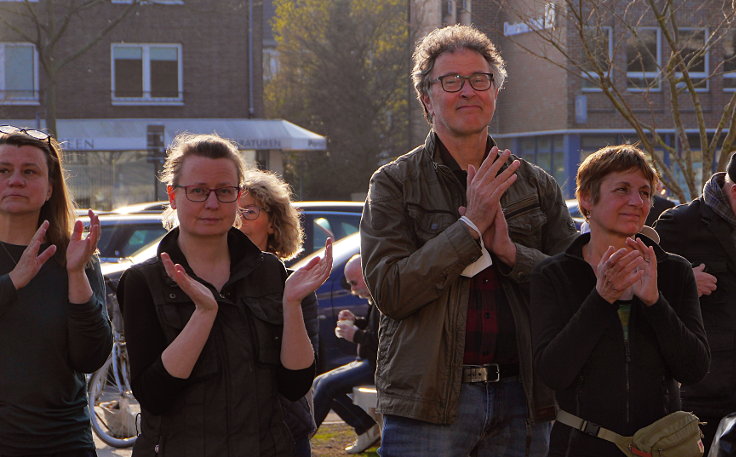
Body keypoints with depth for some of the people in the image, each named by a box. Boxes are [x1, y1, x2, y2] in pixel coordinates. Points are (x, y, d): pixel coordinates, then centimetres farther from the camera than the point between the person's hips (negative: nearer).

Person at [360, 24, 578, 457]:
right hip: (429, 401, -3)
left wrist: (510, 251, -10)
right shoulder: (395, 183, 2)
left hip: (521, 401, 3)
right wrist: (470, 225, -14)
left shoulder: (537, 186, 11)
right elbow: (389, 292, -10)